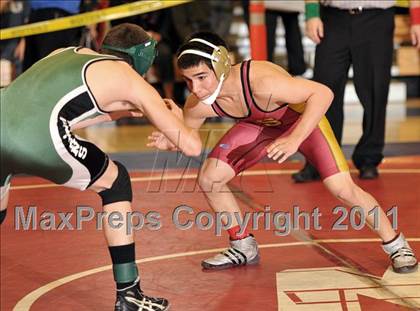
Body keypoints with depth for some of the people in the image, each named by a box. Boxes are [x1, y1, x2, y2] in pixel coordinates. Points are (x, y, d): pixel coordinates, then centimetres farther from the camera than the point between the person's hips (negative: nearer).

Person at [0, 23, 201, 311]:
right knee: (115, 182, 21)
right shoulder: (130, 79, 17)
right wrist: (177, 119, 42)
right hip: (37, 139, -5)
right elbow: (191, 146, 20)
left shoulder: (69, 53, 32)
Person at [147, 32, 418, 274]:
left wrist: (295, 139, -49)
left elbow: (323, 93, -40)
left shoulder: (261, 81, -43)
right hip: (259, 124, 5)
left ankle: (395, 244, 7)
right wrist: (168, 142, -27)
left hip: (303, 117, -5)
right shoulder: (198, 105, -25)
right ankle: (243, 247, 17)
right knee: (209, 180, -5)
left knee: (342, 189, -17)